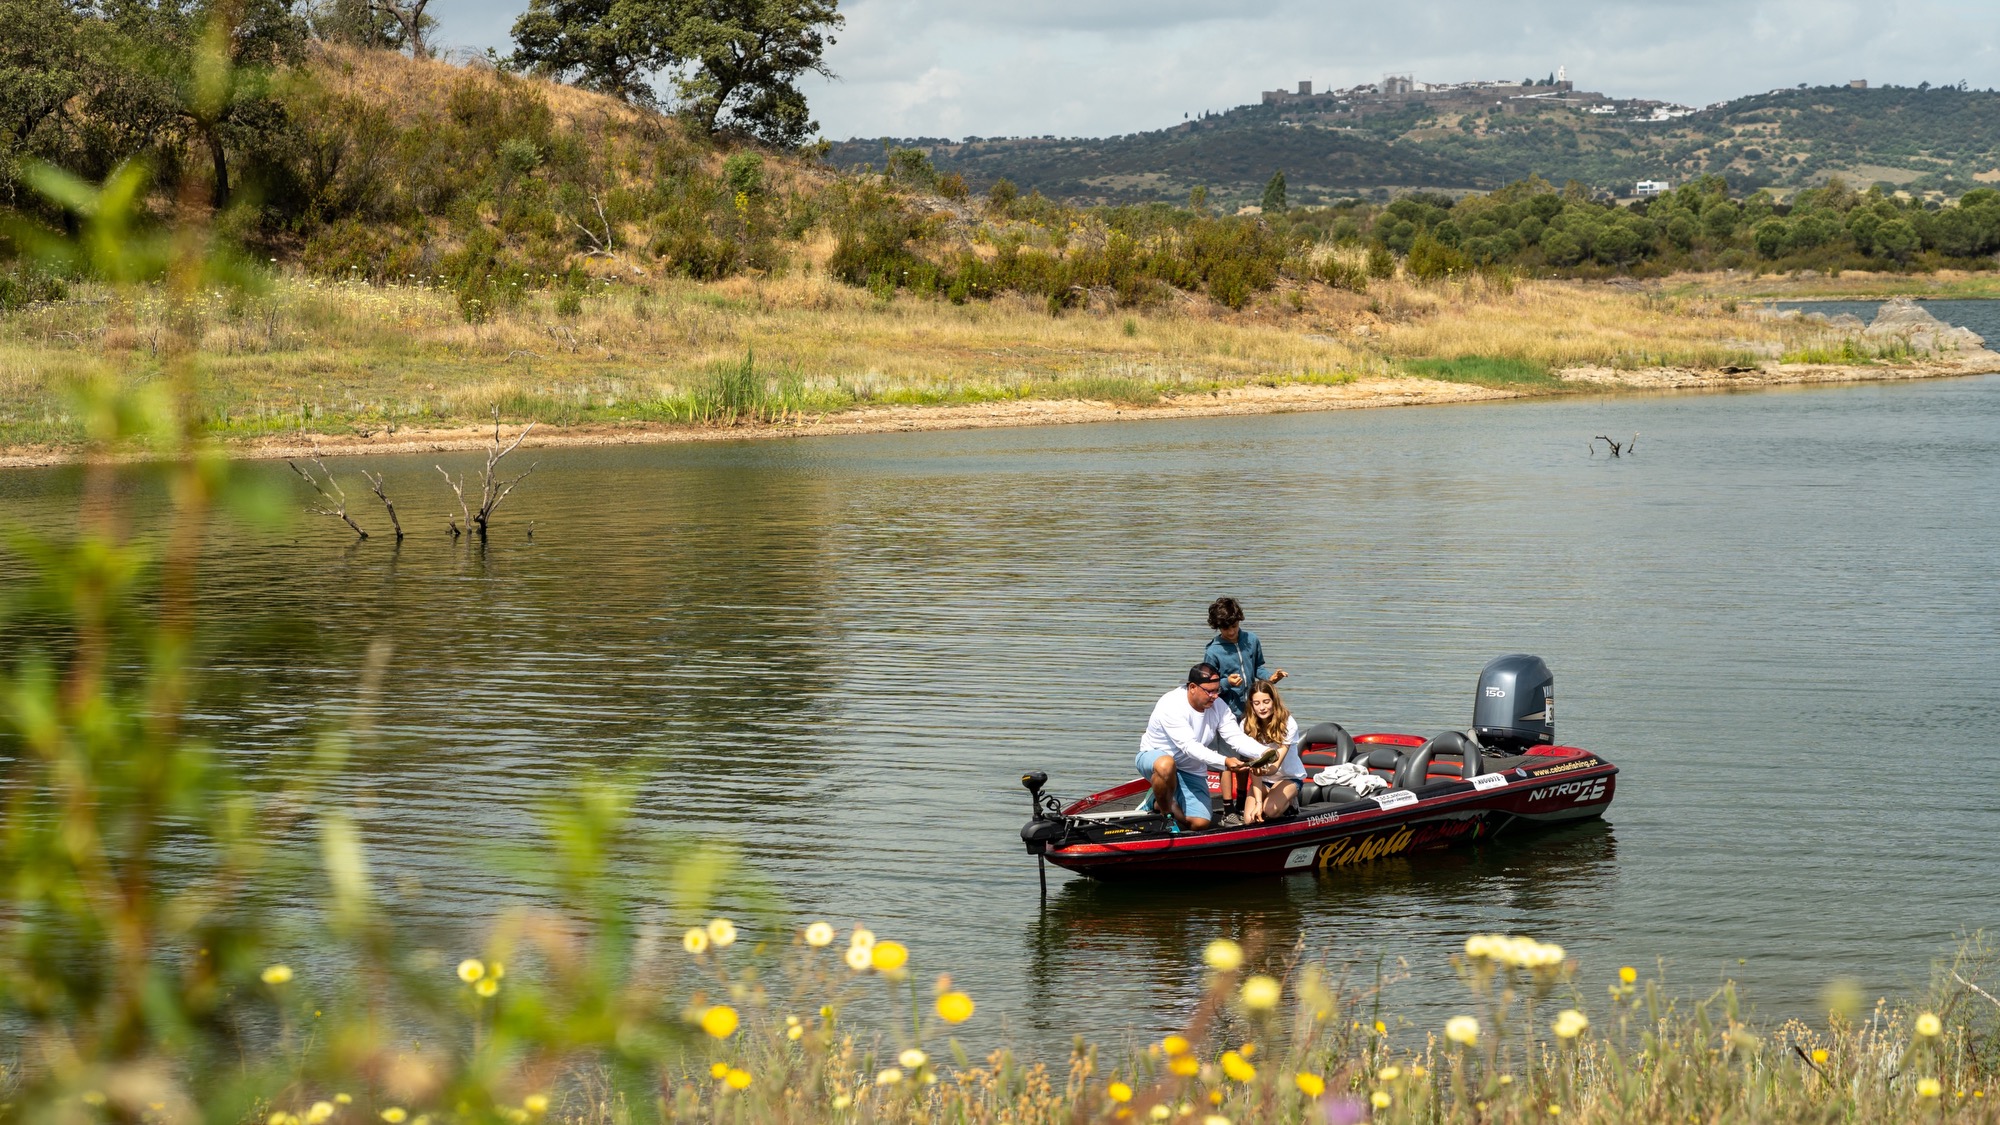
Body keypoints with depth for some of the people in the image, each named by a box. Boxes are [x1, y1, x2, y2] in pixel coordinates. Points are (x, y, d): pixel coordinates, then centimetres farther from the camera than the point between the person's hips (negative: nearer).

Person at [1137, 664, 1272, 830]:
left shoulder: (1217, 706, -7)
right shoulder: (1171, 705, -28)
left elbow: (1237, 737, -13)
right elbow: (1189, 747, -36)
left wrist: (1264, 753, -33)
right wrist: (1225, 762, -48)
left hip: (1191, 771, 6)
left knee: (1200, 823, -11)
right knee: (1166, 764, -44)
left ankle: (1158, 802, 20)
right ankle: (1164, 810, -13)